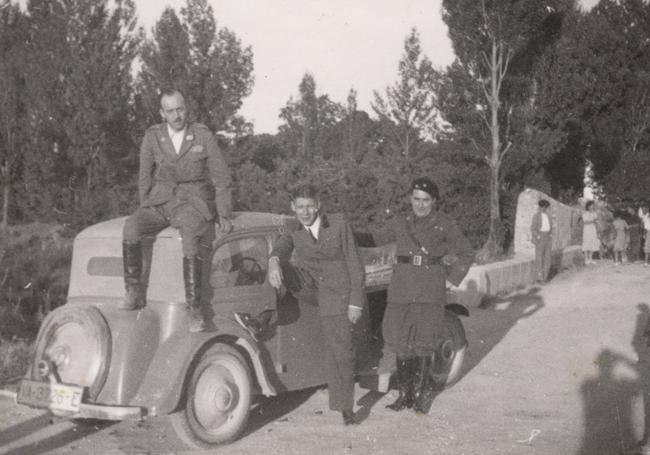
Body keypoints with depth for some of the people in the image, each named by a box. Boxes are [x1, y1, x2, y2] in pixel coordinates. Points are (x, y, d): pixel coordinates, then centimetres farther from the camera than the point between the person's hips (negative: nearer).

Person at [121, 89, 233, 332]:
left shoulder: (204, 135, -2)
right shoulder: (152, 136, 4)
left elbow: (221, 177, 1)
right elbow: (145, 178, 11)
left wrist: (223, 215, -4)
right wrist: (146, 210, 3)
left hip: (194, 202, -3)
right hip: (161, 201, 3)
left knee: (189, 236, -35)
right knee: (131, 226, -27)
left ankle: (194, 309, -34)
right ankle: (134, 292, -21)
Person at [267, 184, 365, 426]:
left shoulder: (339, 224, -7)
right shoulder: (292, 233, 1)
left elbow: (355, 263, -7)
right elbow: (282, 247, -21)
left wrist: (355, 303, -12)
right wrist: (273, 262, -45)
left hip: (344, 295, -3)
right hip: (316, 295, 3)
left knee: (342, 353, -3)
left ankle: (345, 408, 12)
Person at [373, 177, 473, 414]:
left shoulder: (445, 225, 2)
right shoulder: (401, 224, 10)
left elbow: (466, 254, 9)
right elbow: (377, 238, 21)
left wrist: (450, 278, 3)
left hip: (430, 295, -3)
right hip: (400, 293, 3)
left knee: (423, 347, 0)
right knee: (401, 345, 4)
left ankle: (419, 396, 12)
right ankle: (404, 394, 16)